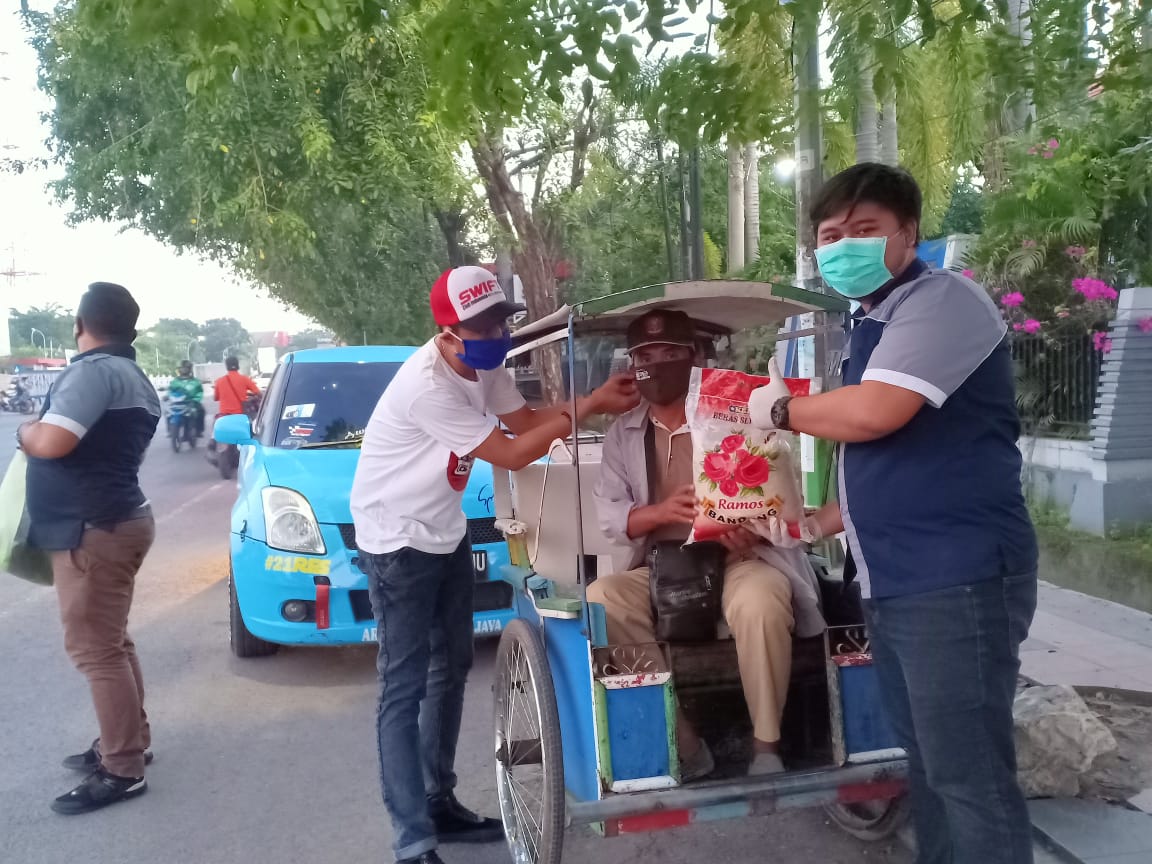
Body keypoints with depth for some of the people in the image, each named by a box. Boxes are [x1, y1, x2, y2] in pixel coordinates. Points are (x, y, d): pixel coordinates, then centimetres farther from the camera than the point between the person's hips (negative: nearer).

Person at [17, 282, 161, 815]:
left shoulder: (95, 370, -17)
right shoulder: (132, 376, 15)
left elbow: (51, 443, -26)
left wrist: (25, 431, -6)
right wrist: (38, 431, 15)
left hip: (93, 529, -10)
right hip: (115, 520, 10)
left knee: (95, 650, -5)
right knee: (110, 643, 18)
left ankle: (123, 770, 1)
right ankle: (127, 743, 28)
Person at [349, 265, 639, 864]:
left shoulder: (483, 366, -2)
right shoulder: (428, 386, -30)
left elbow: (524, 419, 4)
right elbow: (513, 454, -27)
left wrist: (595, 398, -10)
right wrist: (588, 408, -23)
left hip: (445, 534, 10)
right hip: (397, 543, -10)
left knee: (452, 669, 17)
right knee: (405, 689, -7)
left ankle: (440, 803, 32)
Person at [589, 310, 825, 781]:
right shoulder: (622, 433, 11)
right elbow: (609, 516, 2)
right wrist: (663, 511, -19)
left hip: (741, 558, -3)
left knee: (759, 603, -37)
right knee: (600, 599, -24)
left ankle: (767, 748, -14)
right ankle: (682, 744, -15)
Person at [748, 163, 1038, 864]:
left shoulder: (942, 299, -11)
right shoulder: (875, 323, 18)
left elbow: (874, 413, -25)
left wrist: (780, 410, -7)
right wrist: (823, 523, 19)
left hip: (956, 577, -9)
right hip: (897, 579, 10)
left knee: (970, 773, -4)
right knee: (930, 761, 18)